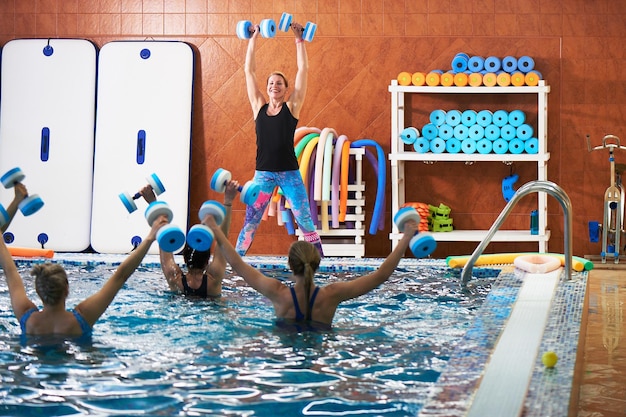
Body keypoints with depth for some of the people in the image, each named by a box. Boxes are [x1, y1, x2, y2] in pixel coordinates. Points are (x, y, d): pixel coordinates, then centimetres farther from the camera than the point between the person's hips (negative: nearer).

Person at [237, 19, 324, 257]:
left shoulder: (291, 107, 3)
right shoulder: (259, 106, 8)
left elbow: (303, 69, 2)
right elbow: (249, 70, 9)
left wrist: (299, 39, 4)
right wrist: (254, 38, 10)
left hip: (289, 173, -1)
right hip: (263, 173, 1)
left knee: (305, 221, -1)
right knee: (250, 222, 4)